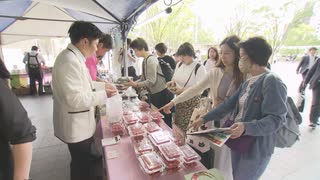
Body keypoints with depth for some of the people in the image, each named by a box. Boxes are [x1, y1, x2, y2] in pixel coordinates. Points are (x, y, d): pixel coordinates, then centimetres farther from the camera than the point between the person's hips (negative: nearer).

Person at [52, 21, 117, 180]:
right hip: (76, 126, -10)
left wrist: (102, 85, 6)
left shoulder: (73, 57, 6)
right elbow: (76, 100, -29)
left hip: (78, 124, 10)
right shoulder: (70, 61, -26)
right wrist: (103, 94, -19)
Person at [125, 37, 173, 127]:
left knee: (164, 121, 3)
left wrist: (136, 84, -18)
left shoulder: (151, 60, -18)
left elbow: (151, 81, -23)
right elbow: (143, 78, 13)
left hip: (161, 94, -9)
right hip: (153, 94, 9)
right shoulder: (145, 60, 9)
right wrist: (132, 83, 3)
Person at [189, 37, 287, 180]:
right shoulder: (248, 83, 9)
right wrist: (204, 119, 4)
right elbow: (229, 105, 8)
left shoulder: (272, 82, -17)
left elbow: (276, 119, -22)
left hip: (256, 149, -7)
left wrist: (246, 127, -36)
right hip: (238, 142, 8)